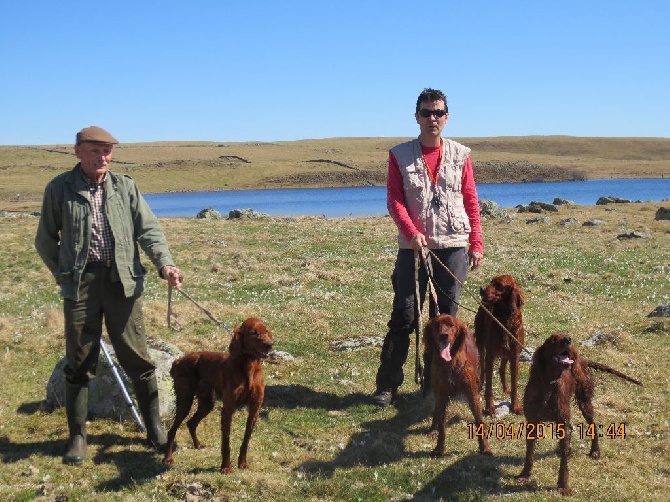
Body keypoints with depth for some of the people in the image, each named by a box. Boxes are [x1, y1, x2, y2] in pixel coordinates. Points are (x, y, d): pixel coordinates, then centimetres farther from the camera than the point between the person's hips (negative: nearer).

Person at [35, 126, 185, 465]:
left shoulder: (125, 187, 7)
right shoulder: (59, 189, 3)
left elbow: (148, 230, 2)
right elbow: (45, 240, 10)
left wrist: (164, 264, -14)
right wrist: (66, 275, 4)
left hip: (122, 280, 1)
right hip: (80, 284, -1)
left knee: (136, 358, 5)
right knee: (80, 362, 6)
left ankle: (155, 427, 19)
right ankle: (77, 436, 19)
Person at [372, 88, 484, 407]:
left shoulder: (460, 155, 8)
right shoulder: (400, 155, 4)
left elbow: (471, 202, 9)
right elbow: (394, 200, -3)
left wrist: (476, 243, 3)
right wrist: (412, 233, -17)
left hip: (453, 247, 2)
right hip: (413, 246, -1)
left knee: (445, 318, 6)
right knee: (403, 316, -2)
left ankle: (435, 384, 17)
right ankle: (387, 385, 6)